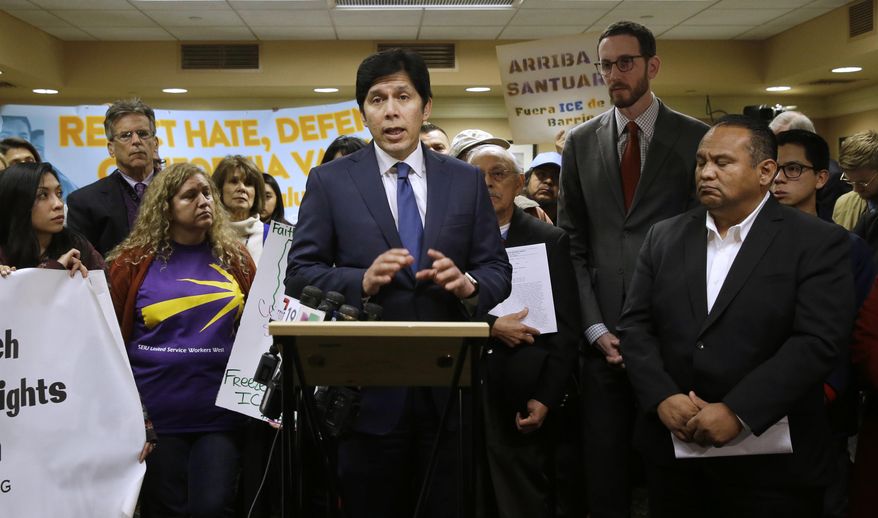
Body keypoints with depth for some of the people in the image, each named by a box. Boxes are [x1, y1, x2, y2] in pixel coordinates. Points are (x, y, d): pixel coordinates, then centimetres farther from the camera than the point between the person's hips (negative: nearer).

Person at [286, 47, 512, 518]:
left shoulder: (466, 181, 7)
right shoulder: (329, 182, 2)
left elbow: (498, 270, 6)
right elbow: (299, 273, -2)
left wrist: (468, 284, -16)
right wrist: (362, 280, -19)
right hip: (367, 388, -1)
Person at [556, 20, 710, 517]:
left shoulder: (696, 138, 0)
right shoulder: (581, 142, 8)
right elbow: (571, 243, 7)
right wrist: (595, 327, -2)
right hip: (603, 333, 2)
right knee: (604, 471, 9)